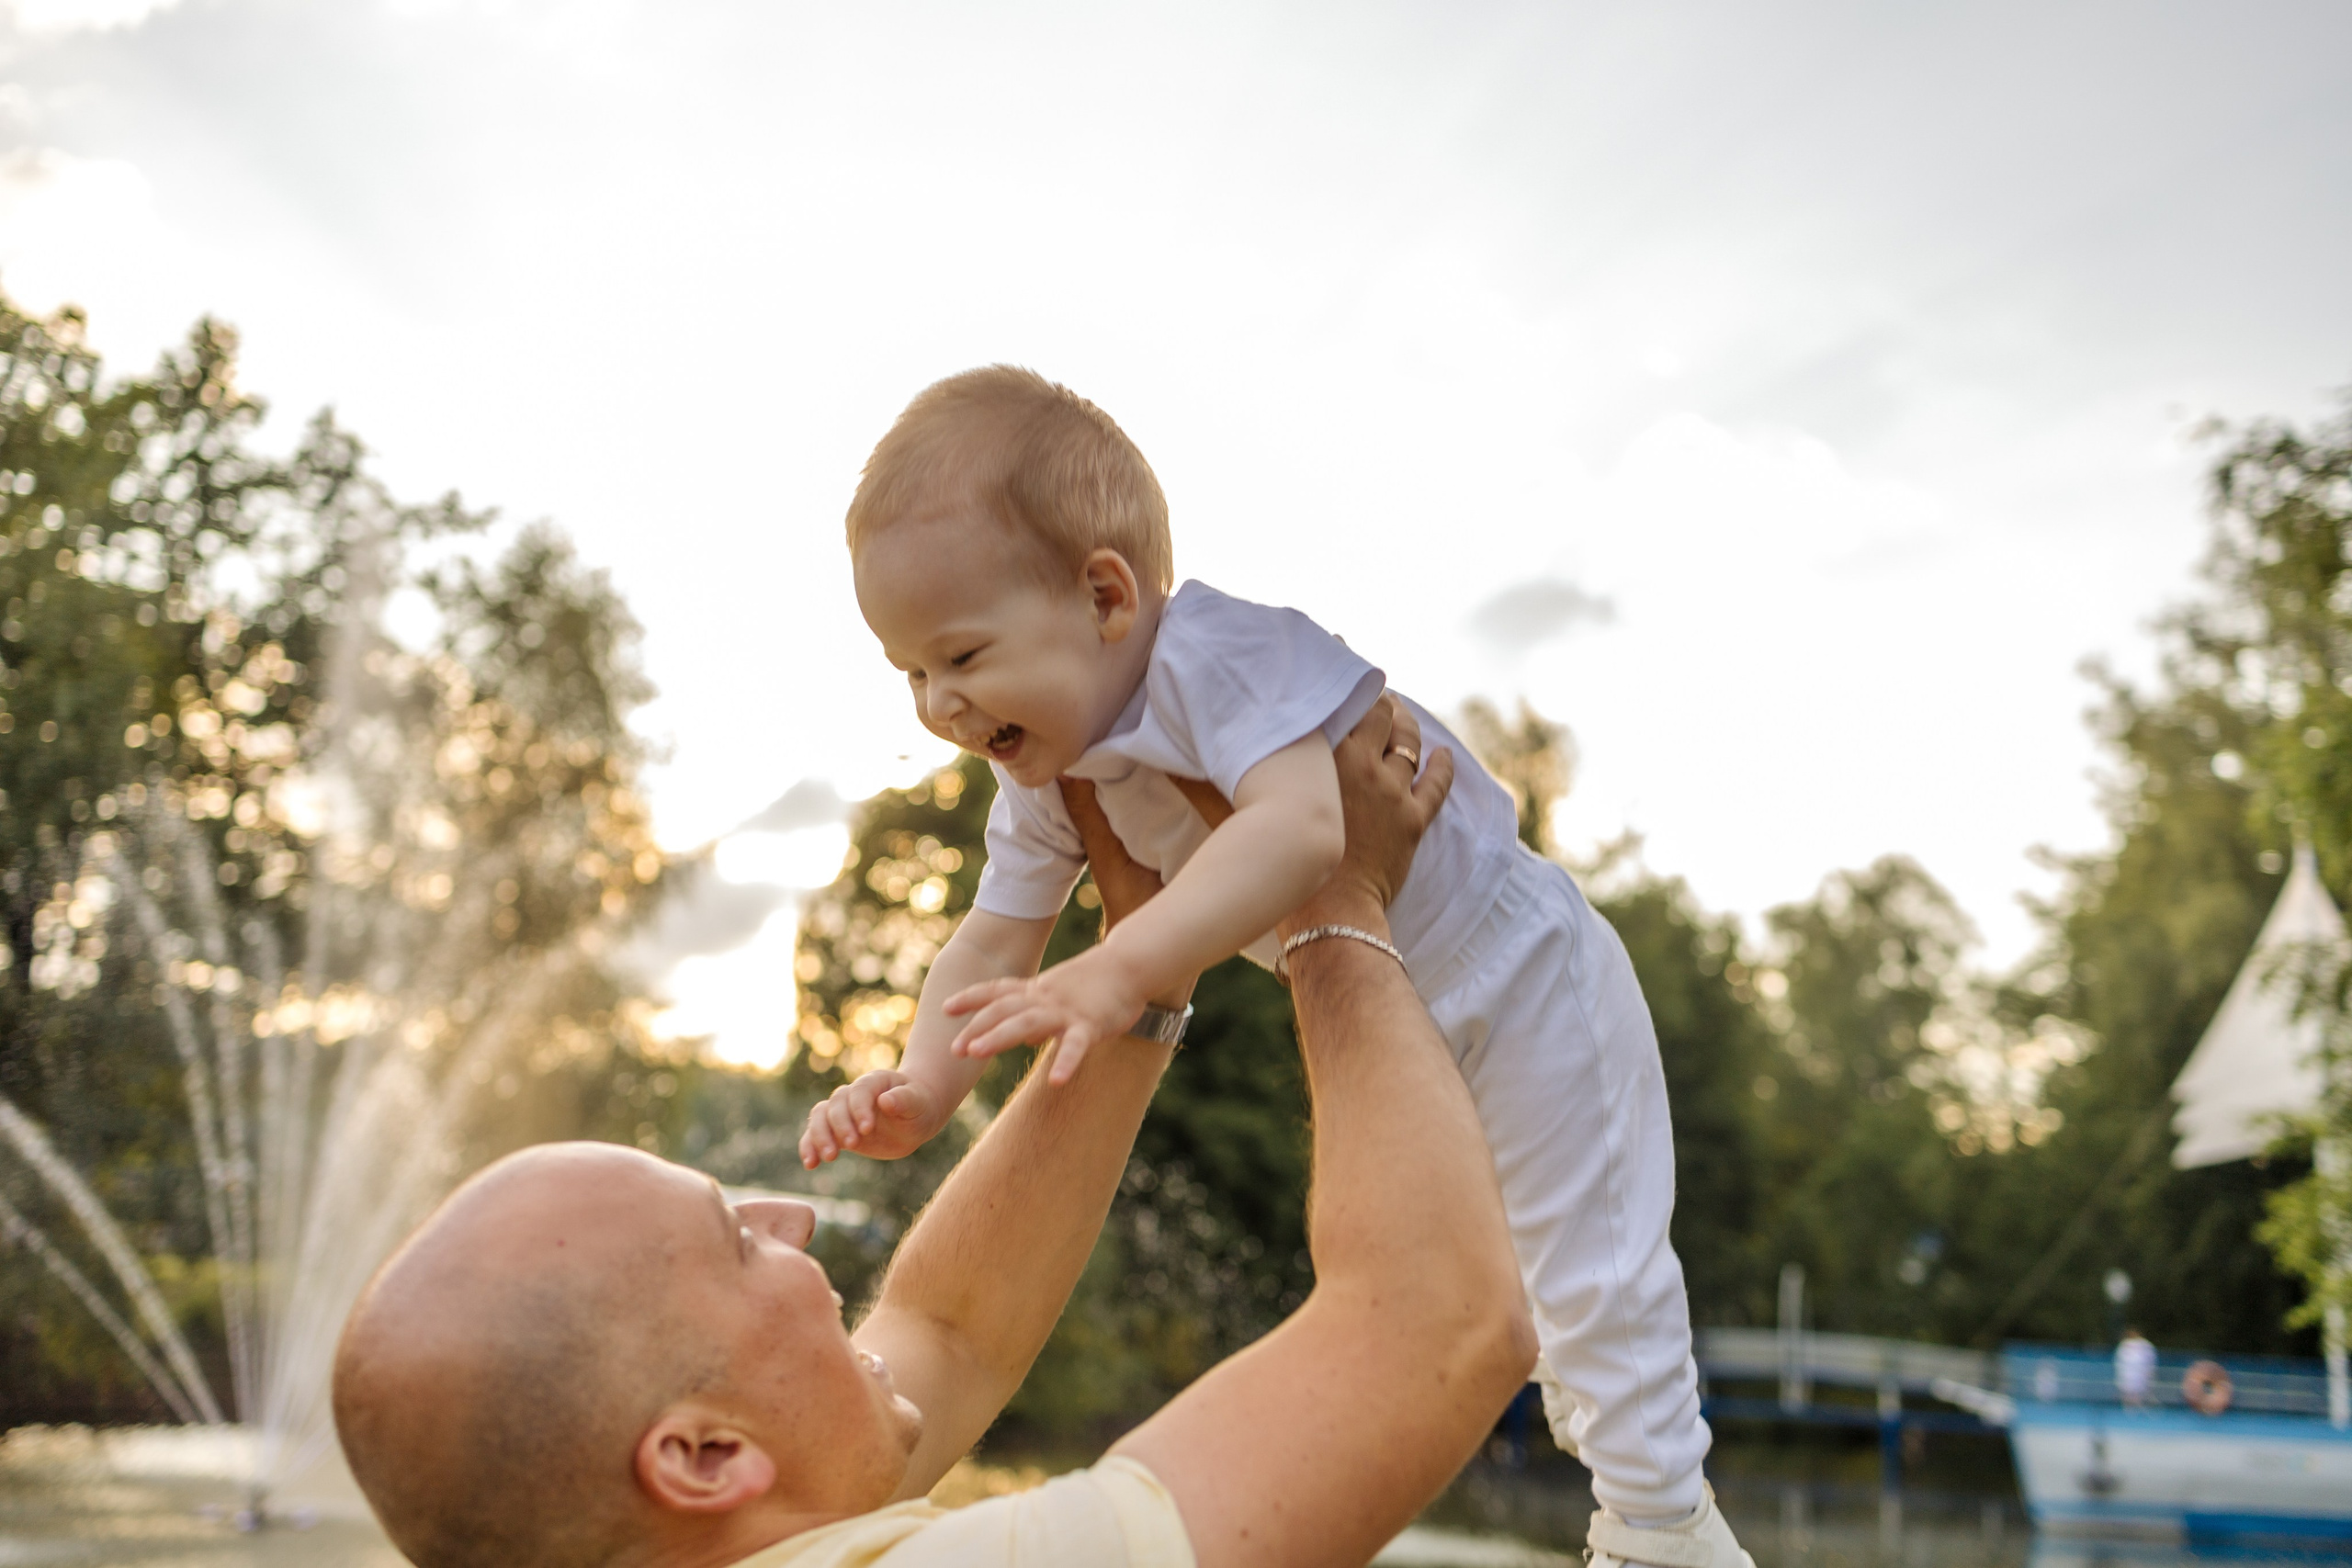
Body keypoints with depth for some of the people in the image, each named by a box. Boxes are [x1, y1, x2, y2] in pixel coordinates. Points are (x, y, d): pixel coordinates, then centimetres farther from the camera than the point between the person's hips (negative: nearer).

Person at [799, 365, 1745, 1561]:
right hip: (1384, 1029, 9)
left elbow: (1298, 826, -54)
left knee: (1585, 1261, 1)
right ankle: (1594, 1425, 55)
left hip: (1518, 977, -9)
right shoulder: (1046, 779, -9)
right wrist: (922, 1084, -23)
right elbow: (995, 944, -5)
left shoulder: (1221, 658, -38)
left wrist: (1118, 972, -61)